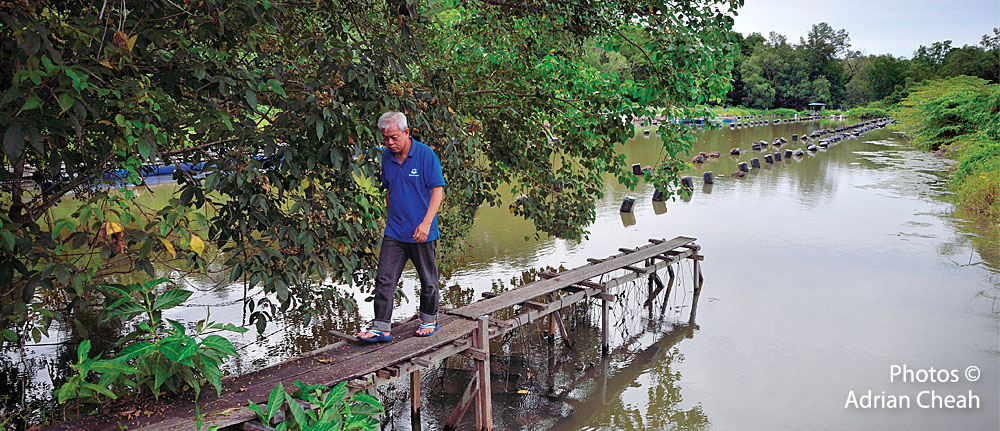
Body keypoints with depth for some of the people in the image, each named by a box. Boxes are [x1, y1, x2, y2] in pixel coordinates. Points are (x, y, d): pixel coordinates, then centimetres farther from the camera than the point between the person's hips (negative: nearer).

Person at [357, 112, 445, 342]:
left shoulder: (426, 154, -10)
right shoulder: (387, 156, 7)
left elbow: (438, 190, -13)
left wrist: (426, 223, -21)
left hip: (421, 232, -4)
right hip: (394, 231, 5)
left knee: (428, 280, 9)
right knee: (384, 279, -2)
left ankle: (429, 320, 28)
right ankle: (381, 328, 3)